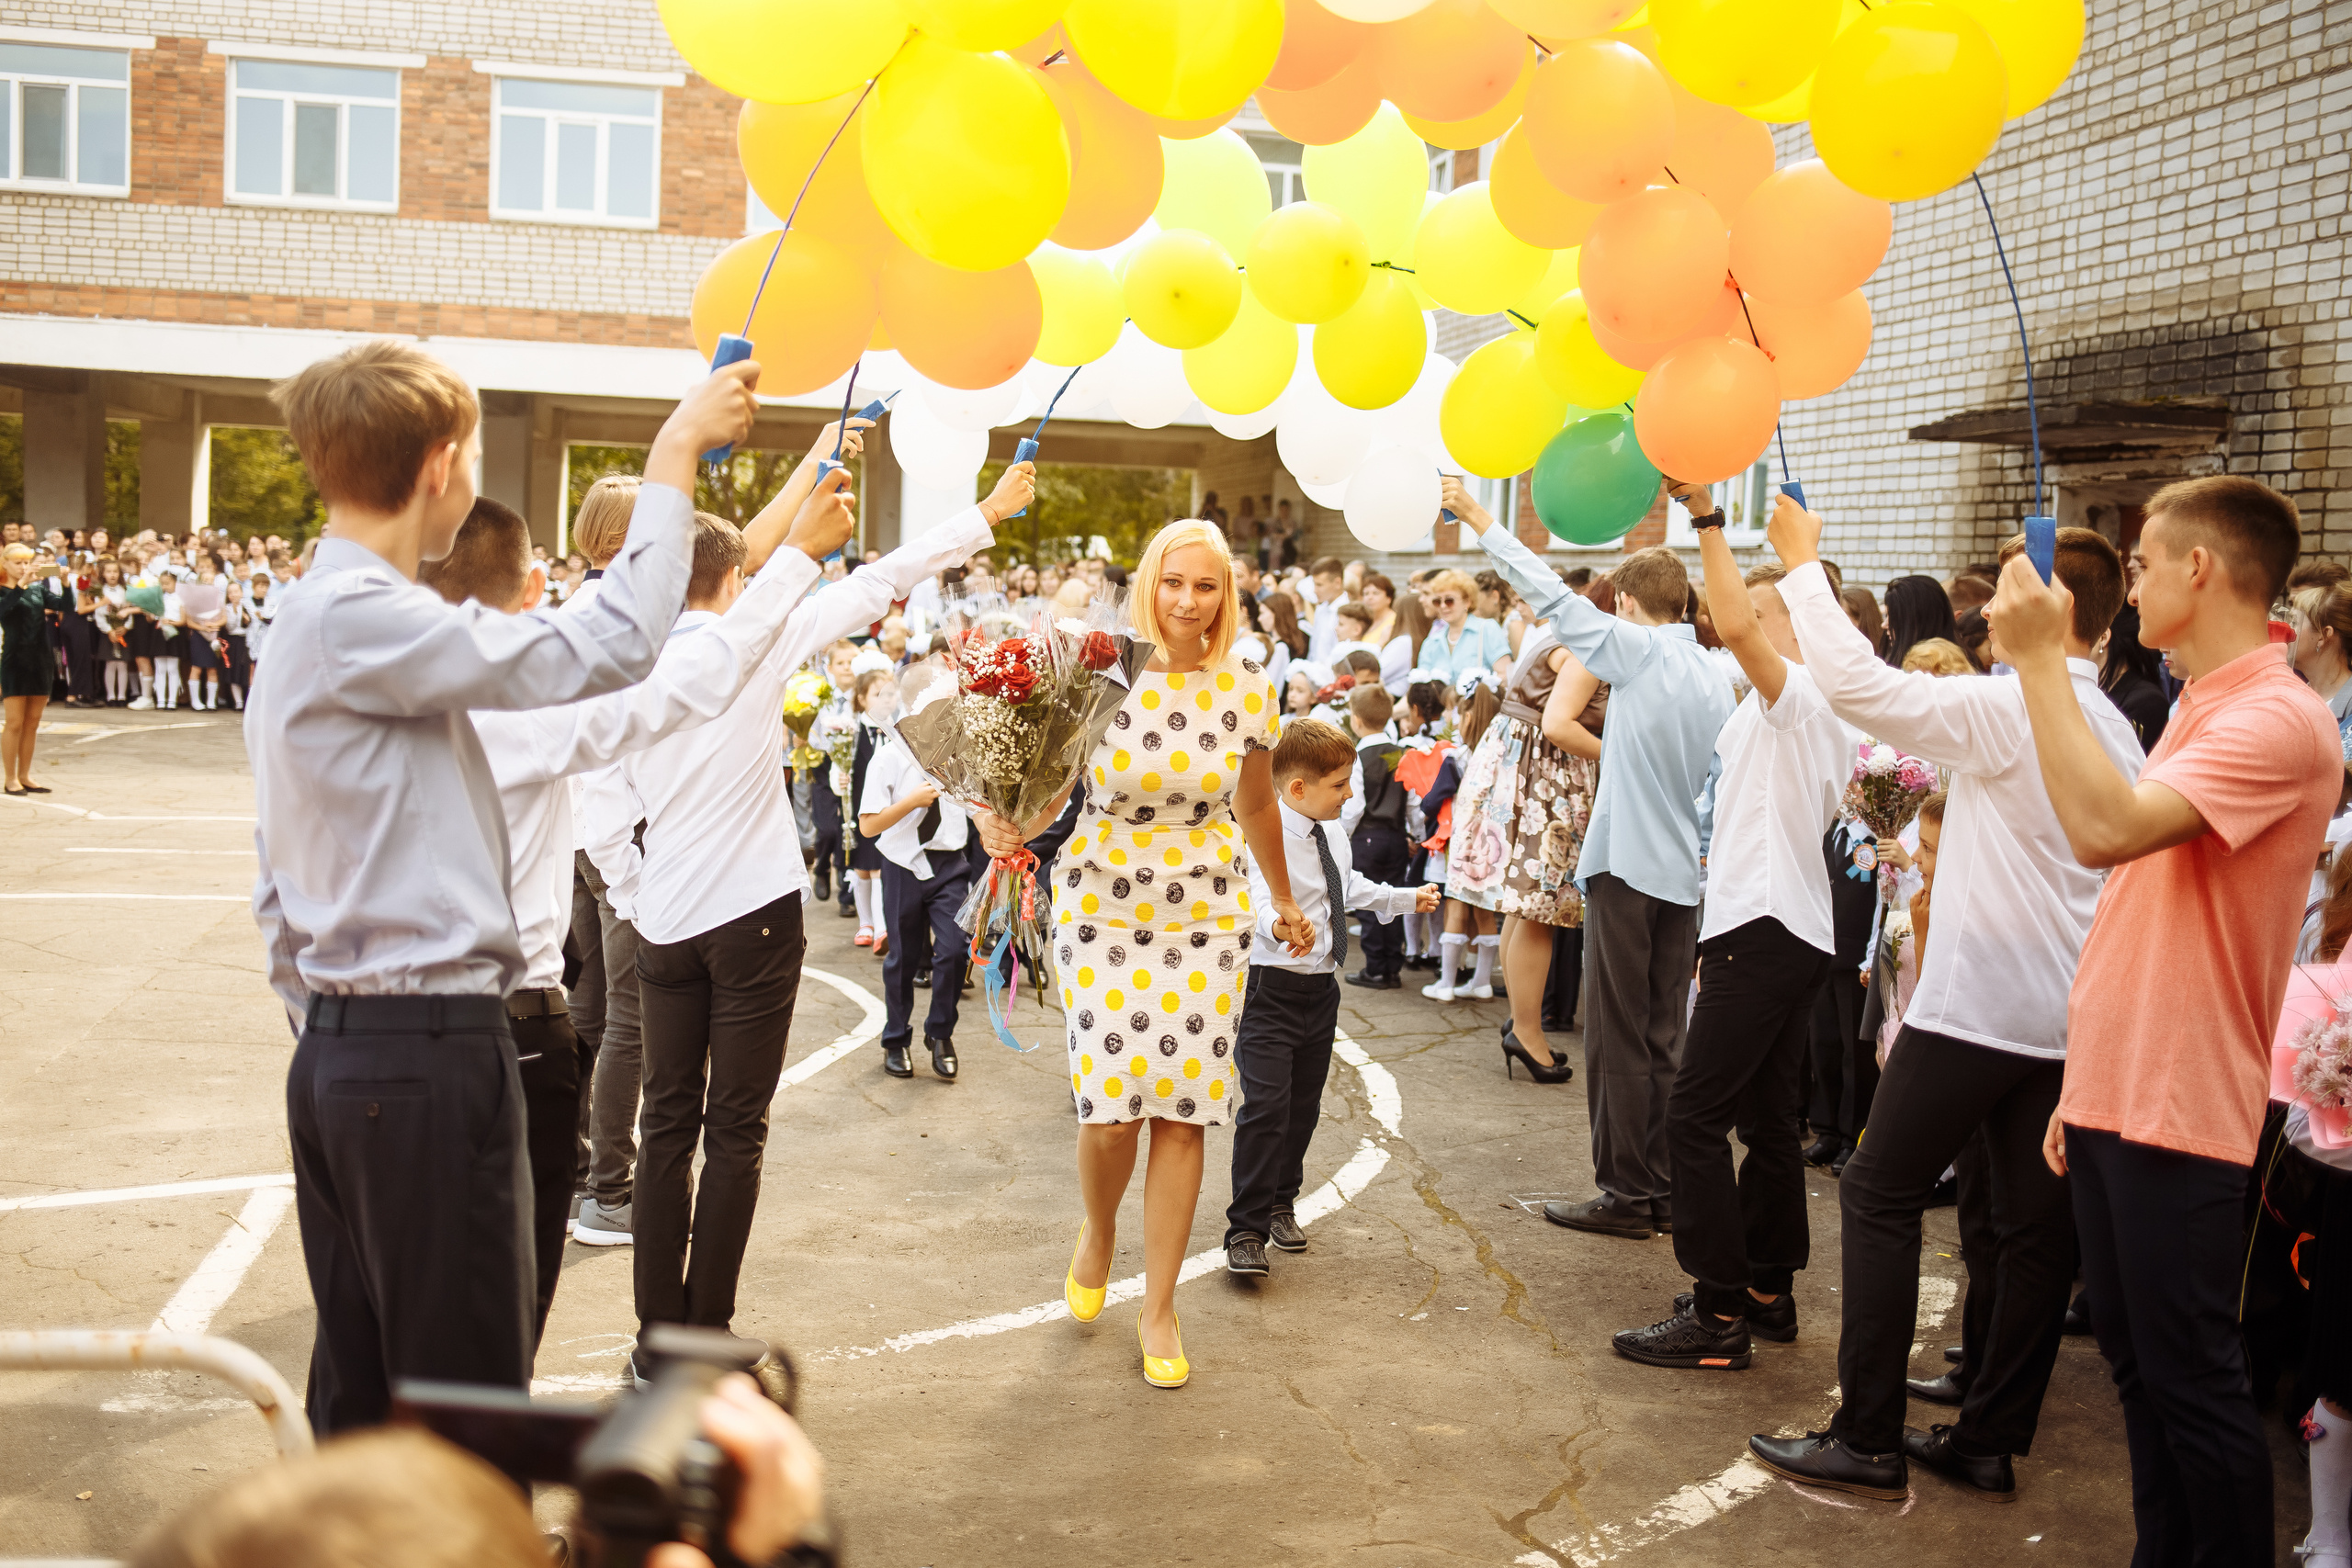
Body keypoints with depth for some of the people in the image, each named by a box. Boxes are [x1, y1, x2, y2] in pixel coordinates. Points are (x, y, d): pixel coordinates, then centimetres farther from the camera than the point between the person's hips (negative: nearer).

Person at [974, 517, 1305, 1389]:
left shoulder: (1248, 690, -1)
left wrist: (1285, 901, 26)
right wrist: (1011, 828, -24)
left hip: (1206, 915, 2)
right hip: (1104, 906, -2)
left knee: (1183, 1109, 1)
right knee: (1111, 1106, -8)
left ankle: (1158, 1309, 18)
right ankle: (1098, 1231, 28)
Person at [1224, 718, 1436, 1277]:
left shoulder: (1334, 837, 8)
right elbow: (1260, 901, -38)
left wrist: (1408, 898, 40)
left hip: (1321, 989, 8)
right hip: (1271, 988, -8)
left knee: (1304, 1108, 16)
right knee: (1265, 1108, -12)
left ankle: (1280, 1203, 34)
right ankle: (1246, 1230, -4)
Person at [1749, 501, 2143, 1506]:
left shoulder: (2007, 713, -16)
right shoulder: (2115, 729, 12)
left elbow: (1857, 683, -20)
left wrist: (1802, 562, -9)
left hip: (1979, 1001, -8)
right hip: (2066, 1011, 8)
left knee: (1880, 1195, 1)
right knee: (2037, 1223, 9)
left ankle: (1869, 1441, 3)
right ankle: (1991, 1442, 18)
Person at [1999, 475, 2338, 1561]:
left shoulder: (2278, 720, -16)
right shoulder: (2197, 713, 15)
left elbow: (2106, 829, -31)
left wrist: (2039, 659, -24)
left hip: (2178, 1112, -9)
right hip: (2115, 1094, 9)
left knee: (2192, 1379, 0)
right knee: (2135, 1359, 17)